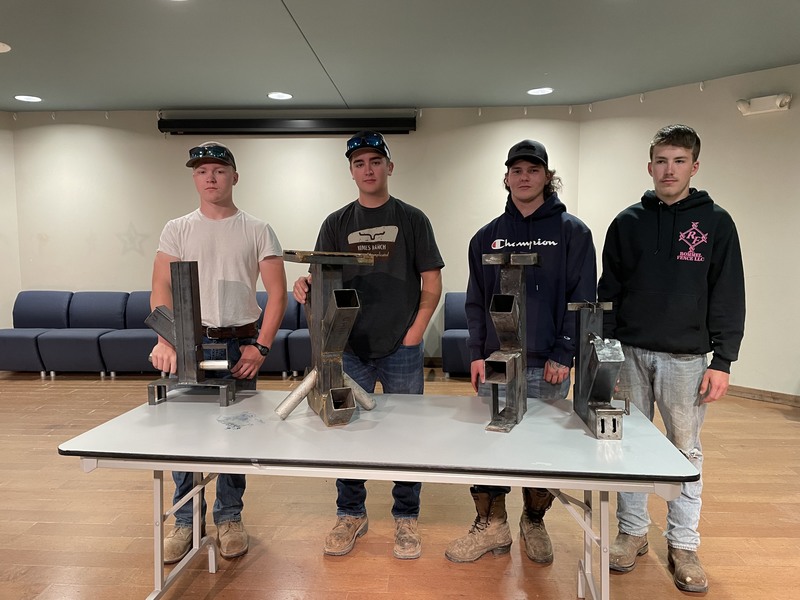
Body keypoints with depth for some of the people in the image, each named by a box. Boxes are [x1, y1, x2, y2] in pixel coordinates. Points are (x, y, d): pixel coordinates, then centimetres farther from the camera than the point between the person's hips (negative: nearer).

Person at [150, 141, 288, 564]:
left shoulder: (257, 231, 3)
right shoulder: (177, 230, 6)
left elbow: (277, 292, -2)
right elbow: (161, 287, -3)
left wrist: (261, 346, -10)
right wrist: (165, 340, -19)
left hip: (239, 344, -1)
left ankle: (229, 519, 24)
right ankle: (185, 520, 23)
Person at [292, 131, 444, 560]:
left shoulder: (411, 219, 5)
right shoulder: (336, 224, 10)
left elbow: (431, 282, 2)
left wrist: (416, 330, -7)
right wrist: (305, 287, -17)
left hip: (402, 349, -1)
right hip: (350, 348, 2)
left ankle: (406, 519, 23)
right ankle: (351, 514, 27)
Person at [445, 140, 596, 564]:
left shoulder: (572, 232, 1)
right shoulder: (487, 237, 10)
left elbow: (583, 298, -4)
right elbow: (475, 301, 9)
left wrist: (564, 353, -10)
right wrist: (476, 353, 1)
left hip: (547, 367, -2)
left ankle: (534, 522, 31)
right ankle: (491, 526, 22)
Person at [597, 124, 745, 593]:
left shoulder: (715, 222, 1)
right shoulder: (628, 222, 6)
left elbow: (729, 298, -1)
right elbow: (609, 292, 6)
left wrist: (722, 362, -7)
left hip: (686, 357, -1)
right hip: (630, 353, 2)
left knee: (687, 451, 7)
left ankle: (684, 545, 22)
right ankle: (633, 531, 24)